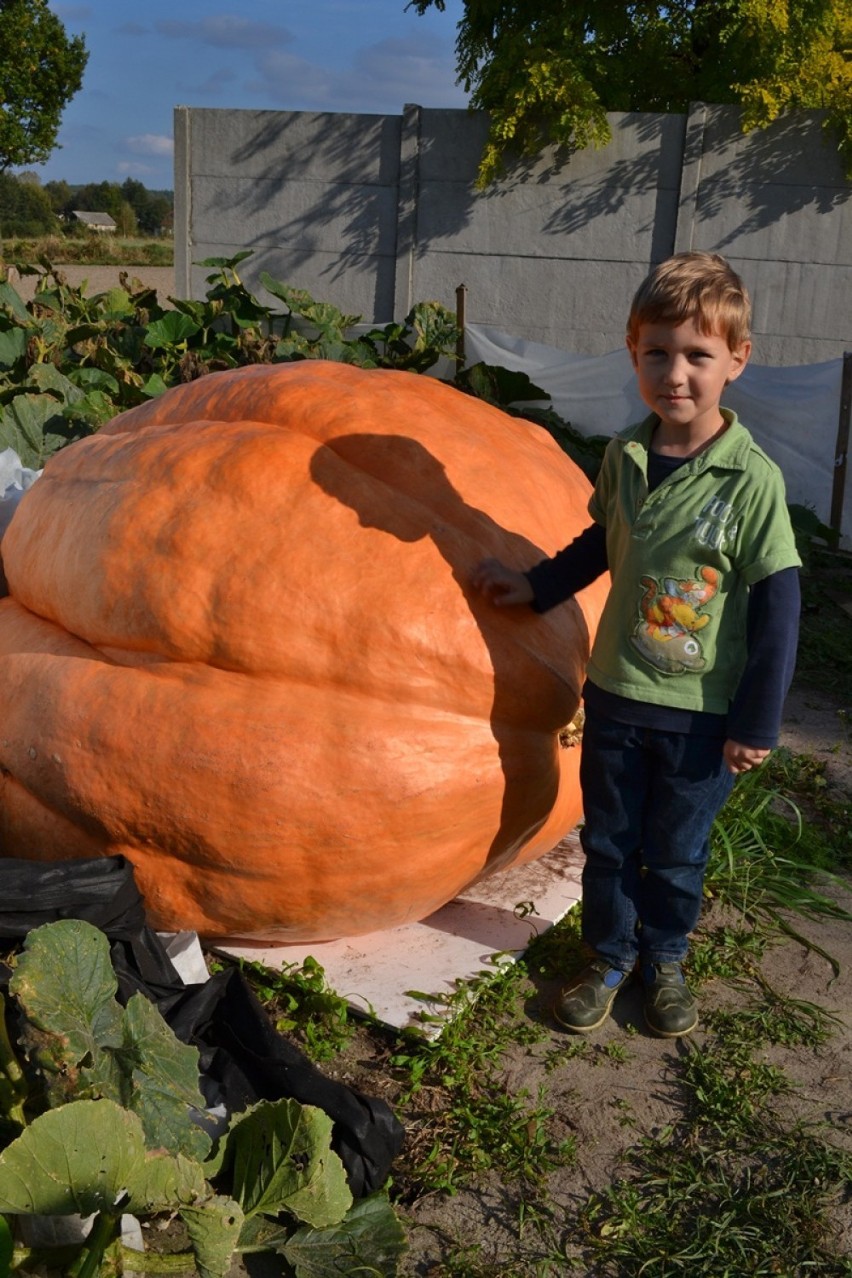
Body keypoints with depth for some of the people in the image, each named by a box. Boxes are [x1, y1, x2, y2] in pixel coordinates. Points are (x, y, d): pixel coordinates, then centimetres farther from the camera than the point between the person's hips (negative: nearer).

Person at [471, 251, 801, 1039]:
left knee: (676, 852, 15)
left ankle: (665, 961, 40)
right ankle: (610, 958, 38)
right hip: (615, 693, 4)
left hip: (701, 710, -3)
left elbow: (777, 604, -13)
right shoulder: (624, 457, -4)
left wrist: (756, 722, -11)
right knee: (607, 841, 16)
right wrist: (534, 587, 13)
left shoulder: (751, 480, -17)